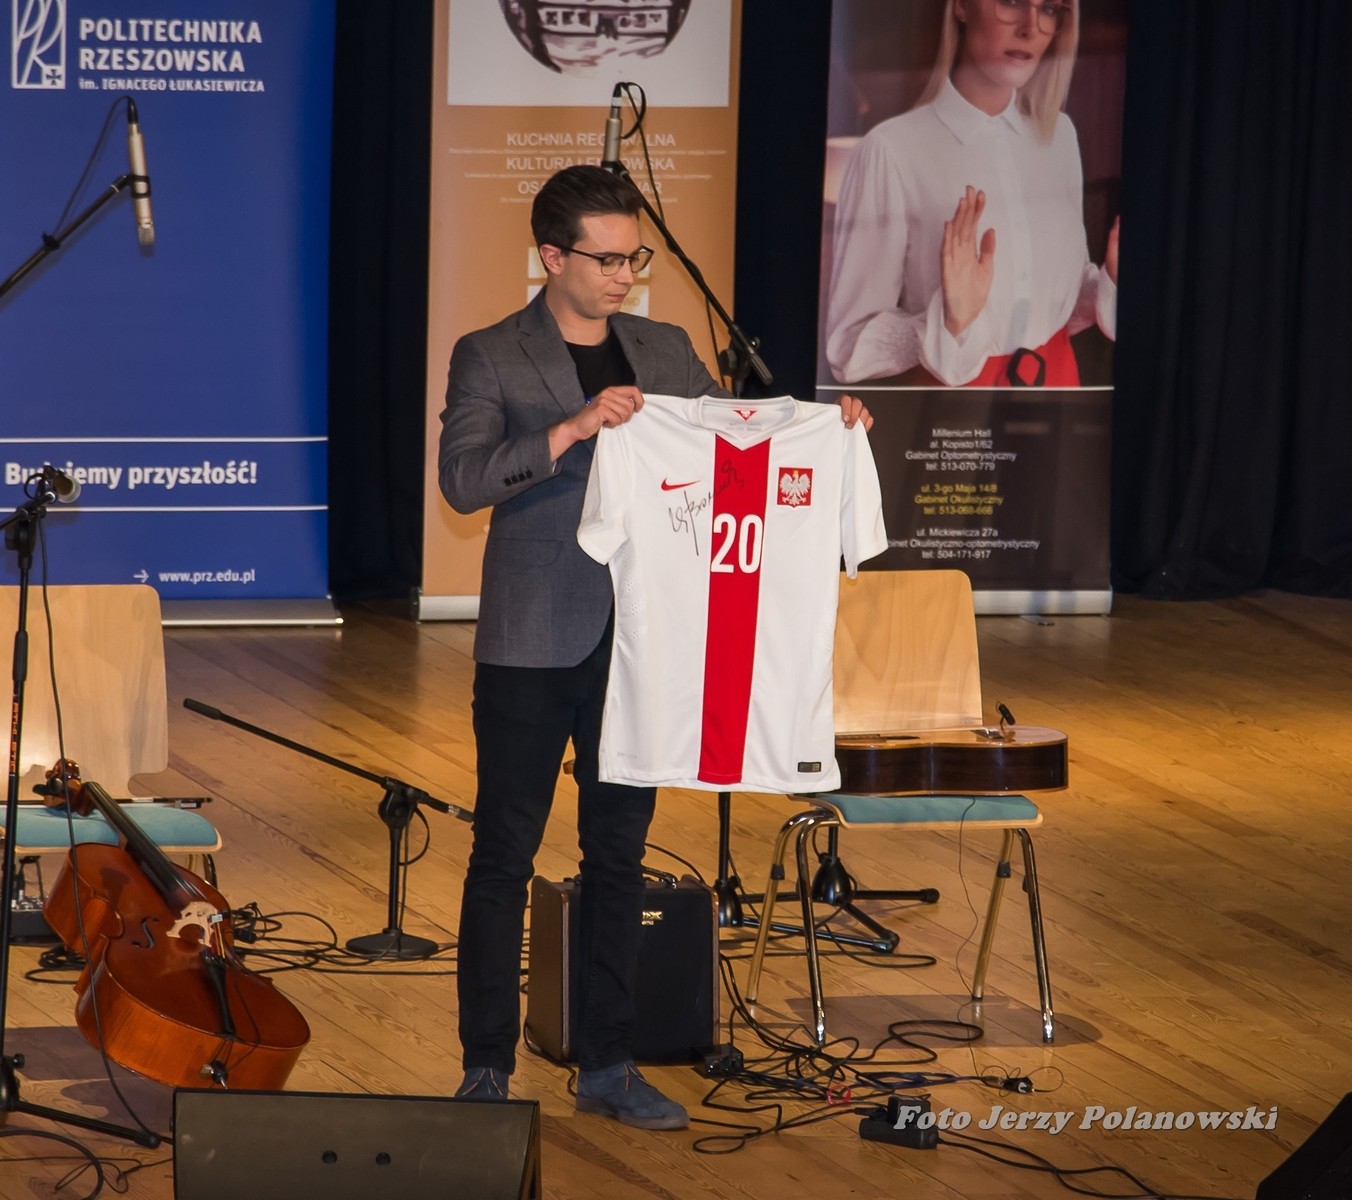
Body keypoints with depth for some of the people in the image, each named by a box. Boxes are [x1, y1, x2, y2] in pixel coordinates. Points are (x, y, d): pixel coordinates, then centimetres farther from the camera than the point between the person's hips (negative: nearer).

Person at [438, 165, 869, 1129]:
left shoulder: (665, 353, 11)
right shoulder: (490, 358, -4)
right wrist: (574, 429, -26)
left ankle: (609, 1065, 16)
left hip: (635, 646, 4)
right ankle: (487, 1069, 7)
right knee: (505, 856, 1)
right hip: (531, 647, -4)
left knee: (619, 857, 9)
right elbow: (462, 478, -17)